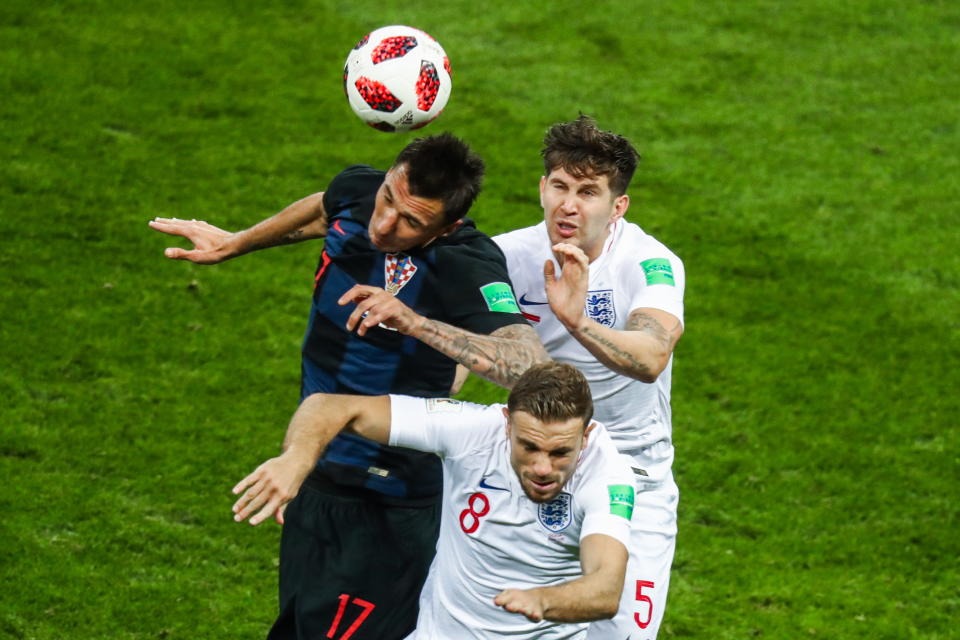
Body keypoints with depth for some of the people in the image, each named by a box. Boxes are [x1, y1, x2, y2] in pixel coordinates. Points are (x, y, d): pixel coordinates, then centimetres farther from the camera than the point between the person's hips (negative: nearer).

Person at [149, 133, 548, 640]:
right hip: (314, 480, 8)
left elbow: (530, 366, -43)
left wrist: (416, 322, -46)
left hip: (384, 508, -8)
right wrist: (236, 243, 35)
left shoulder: (466, 266, -27)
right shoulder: (357, 190, -5)